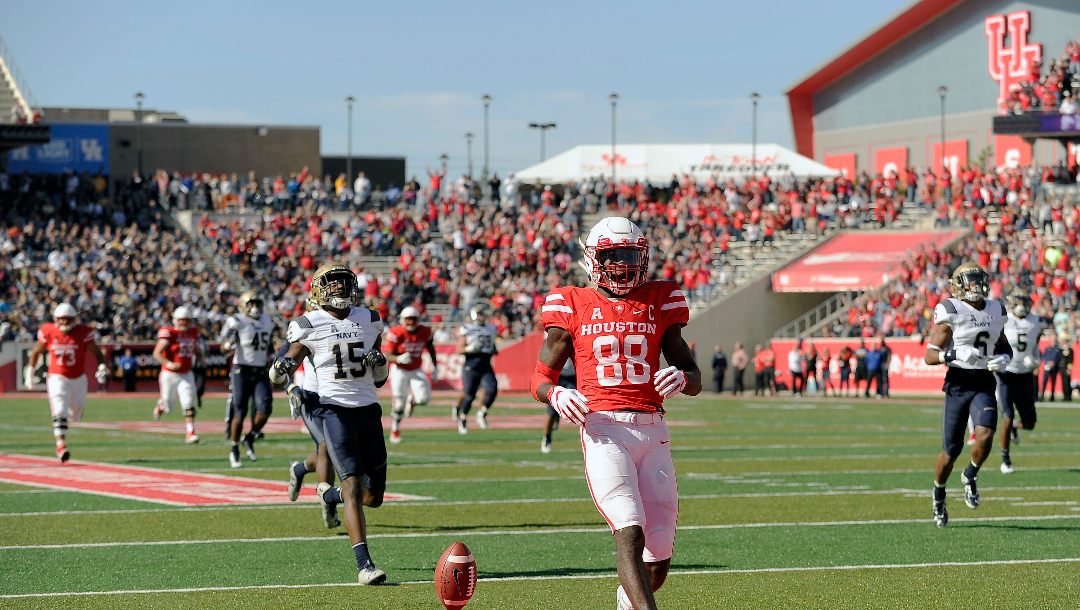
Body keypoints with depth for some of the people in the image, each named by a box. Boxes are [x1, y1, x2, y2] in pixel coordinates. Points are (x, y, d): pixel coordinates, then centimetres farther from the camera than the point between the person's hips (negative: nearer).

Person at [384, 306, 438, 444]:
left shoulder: (425, 332, -7)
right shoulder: (396, 334, -20)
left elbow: (430, 347, 12)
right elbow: (387, 355, -19)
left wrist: (435, 366, 14)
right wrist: (398, 359, -39)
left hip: (416, 371, 3)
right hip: (399, 371, -3)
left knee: (423, 398, -16)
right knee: (399, 403, -3)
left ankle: (412, 400, 22)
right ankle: (395, 430, 20)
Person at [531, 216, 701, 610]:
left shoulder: (660, 302, 15)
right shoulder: (574, 306, 9)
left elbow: (694, 380, 16)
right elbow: (540, 378, 11)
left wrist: (682, 378, -8)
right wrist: (556, 395, -12)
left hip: (652, 430, 3)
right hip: (603, 429, -3)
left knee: (659, 552, 3)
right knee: (630, 533, -22)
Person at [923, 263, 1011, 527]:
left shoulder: (995, 311, 9)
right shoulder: (951, 312, -7)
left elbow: (1003, 346, 26)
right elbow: (929, 355, -10)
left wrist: (1003, 358, 3)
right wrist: (954, 354, -28)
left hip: (984, 384, 3)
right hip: (958, 383, -3)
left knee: (985, 434, -21)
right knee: (951, 449, 1)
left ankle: (970, 476, 8)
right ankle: (938, 495, 26)